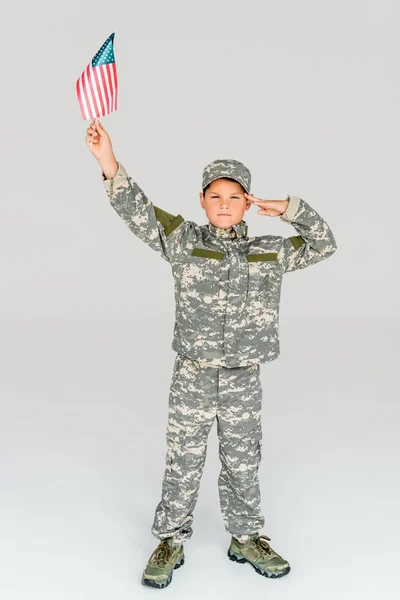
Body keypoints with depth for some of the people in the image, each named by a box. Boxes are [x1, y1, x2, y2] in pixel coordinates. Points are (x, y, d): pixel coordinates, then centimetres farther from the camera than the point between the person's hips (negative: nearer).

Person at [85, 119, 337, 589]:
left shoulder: (270, 251, 6)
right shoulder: (184, 242, -1)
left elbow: (324, 243, 13)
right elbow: (139, 212, -11)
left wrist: (289, 209, 2)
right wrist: (109, 163, -24)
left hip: (243, 378, 2)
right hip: (192, 376, -2)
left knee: (242, 463, 14)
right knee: (183, 462, 7)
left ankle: (246, 538, 32)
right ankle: (171, 541, 25)